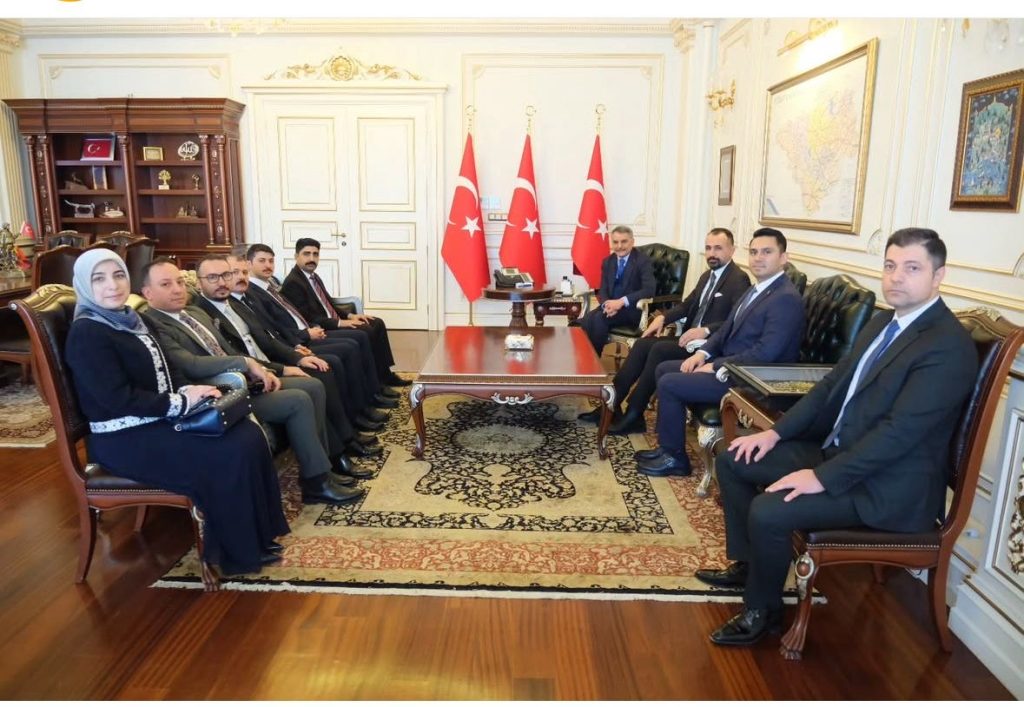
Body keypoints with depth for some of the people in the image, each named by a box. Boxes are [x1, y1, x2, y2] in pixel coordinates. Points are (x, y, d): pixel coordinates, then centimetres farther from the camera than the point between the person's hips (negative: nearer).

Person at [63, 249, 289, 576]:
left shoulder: (131, 320, 13)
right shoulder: (86, 333, -14)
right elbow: (120, 399, -22)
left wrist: (190, 391, -3)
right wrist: (182, 402, -17)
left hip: (159, 420, 8)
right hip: (125, 439, -8)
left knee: (249, 435, -11)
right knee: (230, 455, -22)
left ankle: (257, 534, -1)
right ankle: (240, 552, -5)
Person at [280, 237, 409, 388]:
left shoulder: (314, 277, 15)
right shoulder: (292, 283, -14)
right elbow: (307, 318, -21)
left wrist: (349, 315, 4)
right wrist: (339, 323, -21)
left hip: (333, 321, 10)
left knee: (377, 324, -1)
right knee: (366, 332, -24)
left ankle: (385, 375, 2)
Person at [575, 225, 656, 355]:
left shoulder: (643, 261, -6)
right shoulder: (607, 262, 11)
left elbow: (649, 290, -18)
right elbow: (603, 290, 7)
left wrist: (622, 301, -28)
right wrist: (607, 304, -17)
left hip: (632, 309, -5)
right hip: (612, 305, 5)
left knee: (600, 318, -31)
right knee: (586, 319, -26)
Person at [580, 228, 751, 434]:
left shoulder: (739, 279, -10)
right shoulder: (707, 276, 17)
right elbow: (687, 304, 20)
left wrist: (706, 330, -30)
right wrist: (663, 317, 2)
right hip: (692, 336, 8)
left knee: (659, 349, -25)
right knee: (643, 343, -9)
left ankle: (634, 415, -17)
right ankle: (612, 402, -10)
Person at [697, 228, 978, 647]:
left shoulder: (948, 346, -20)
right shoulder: (883, 322, 9)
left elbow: (899, 431, -26)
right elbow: (832, 385, 13)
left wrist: (823, 478, -26)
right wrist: (776, 432, 4)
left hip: (889, 486, -9)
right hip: (839, 451, 9)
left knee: (768, 512, -25)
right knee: (733, 460, 6)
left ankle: (762, 610, 2)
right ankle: (746, 562, 22)